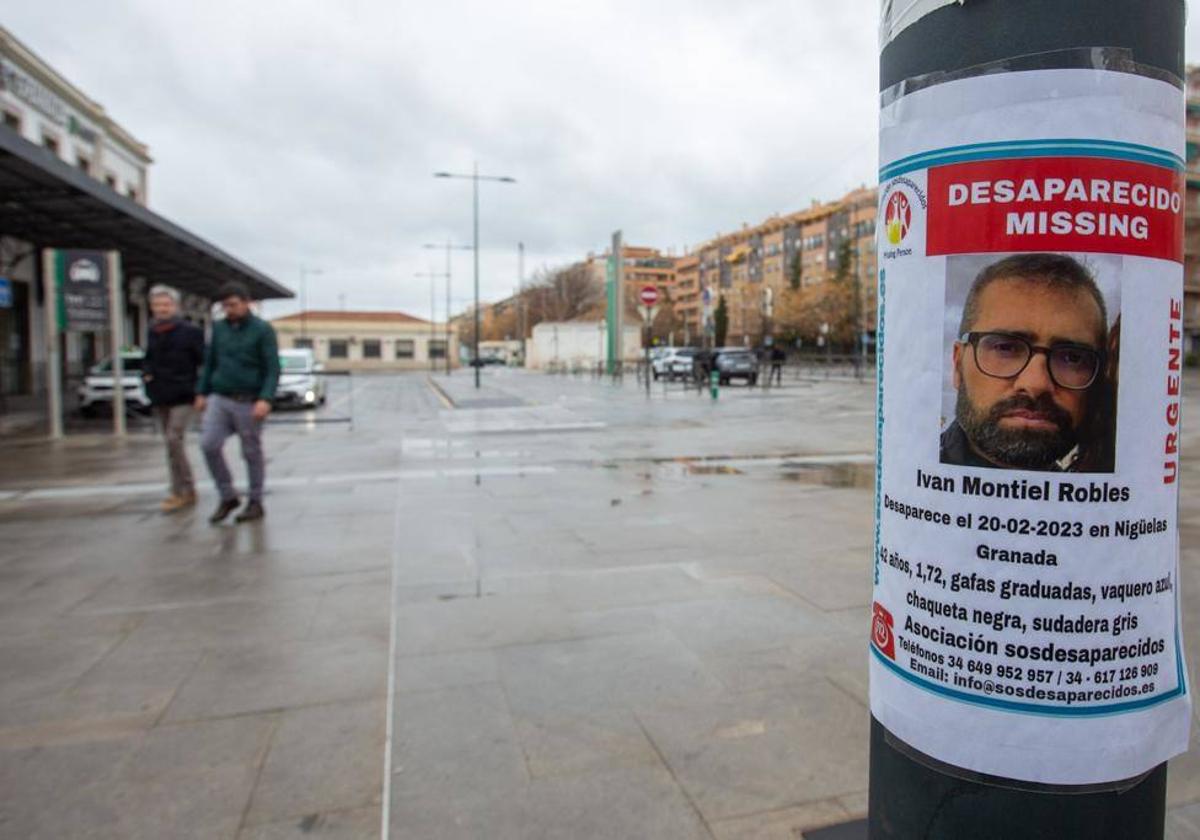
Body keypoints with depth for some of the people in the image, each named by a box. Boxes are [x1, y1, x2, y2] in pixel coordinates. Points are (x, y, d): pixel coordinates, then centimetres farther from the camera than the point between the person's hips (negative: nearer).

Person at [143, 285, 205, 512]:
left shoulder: (190, 332, -6)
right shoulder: (152, 333, 13)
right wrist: (146, 372, 6)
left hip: (182, 397, -7)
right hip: (159, 398, 7)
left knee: (173, 440, -16)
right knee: (173, 444, 10)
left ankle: (179, 492, -7)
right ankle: (188, 491, 19)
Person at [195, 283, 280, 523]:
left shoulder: (262, 329, -5)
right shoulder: (218, 328, 9)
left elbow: (273, 368, -10)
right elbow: (209, 362, 18)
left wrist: (265, 399, -20)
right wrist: (202, 393, 14)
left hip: (248, 402, -4)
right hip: (219, 399, 4)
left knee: (252, 453, 4)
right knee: (209, 444, -8)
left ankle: (255, 502, 18)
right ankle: (227, 496, 8)